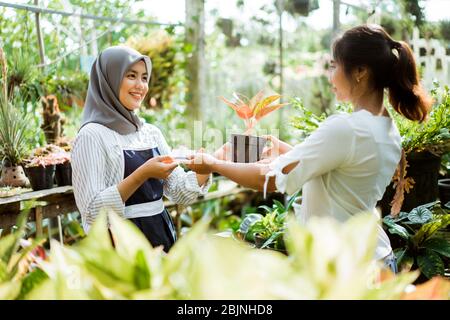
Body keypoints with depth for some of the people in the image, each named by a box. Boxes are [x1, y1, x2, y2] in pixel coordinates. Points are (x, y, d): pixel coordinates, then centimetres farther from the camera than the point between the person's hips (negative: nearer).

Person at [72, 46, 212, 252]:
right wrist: (142, 174, -25)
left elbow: (180, 192, 6)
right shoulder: (92, 135, -12)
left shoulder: (152, 132, 8)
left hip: (162, 235, 7)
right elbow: (92, 210, -19)